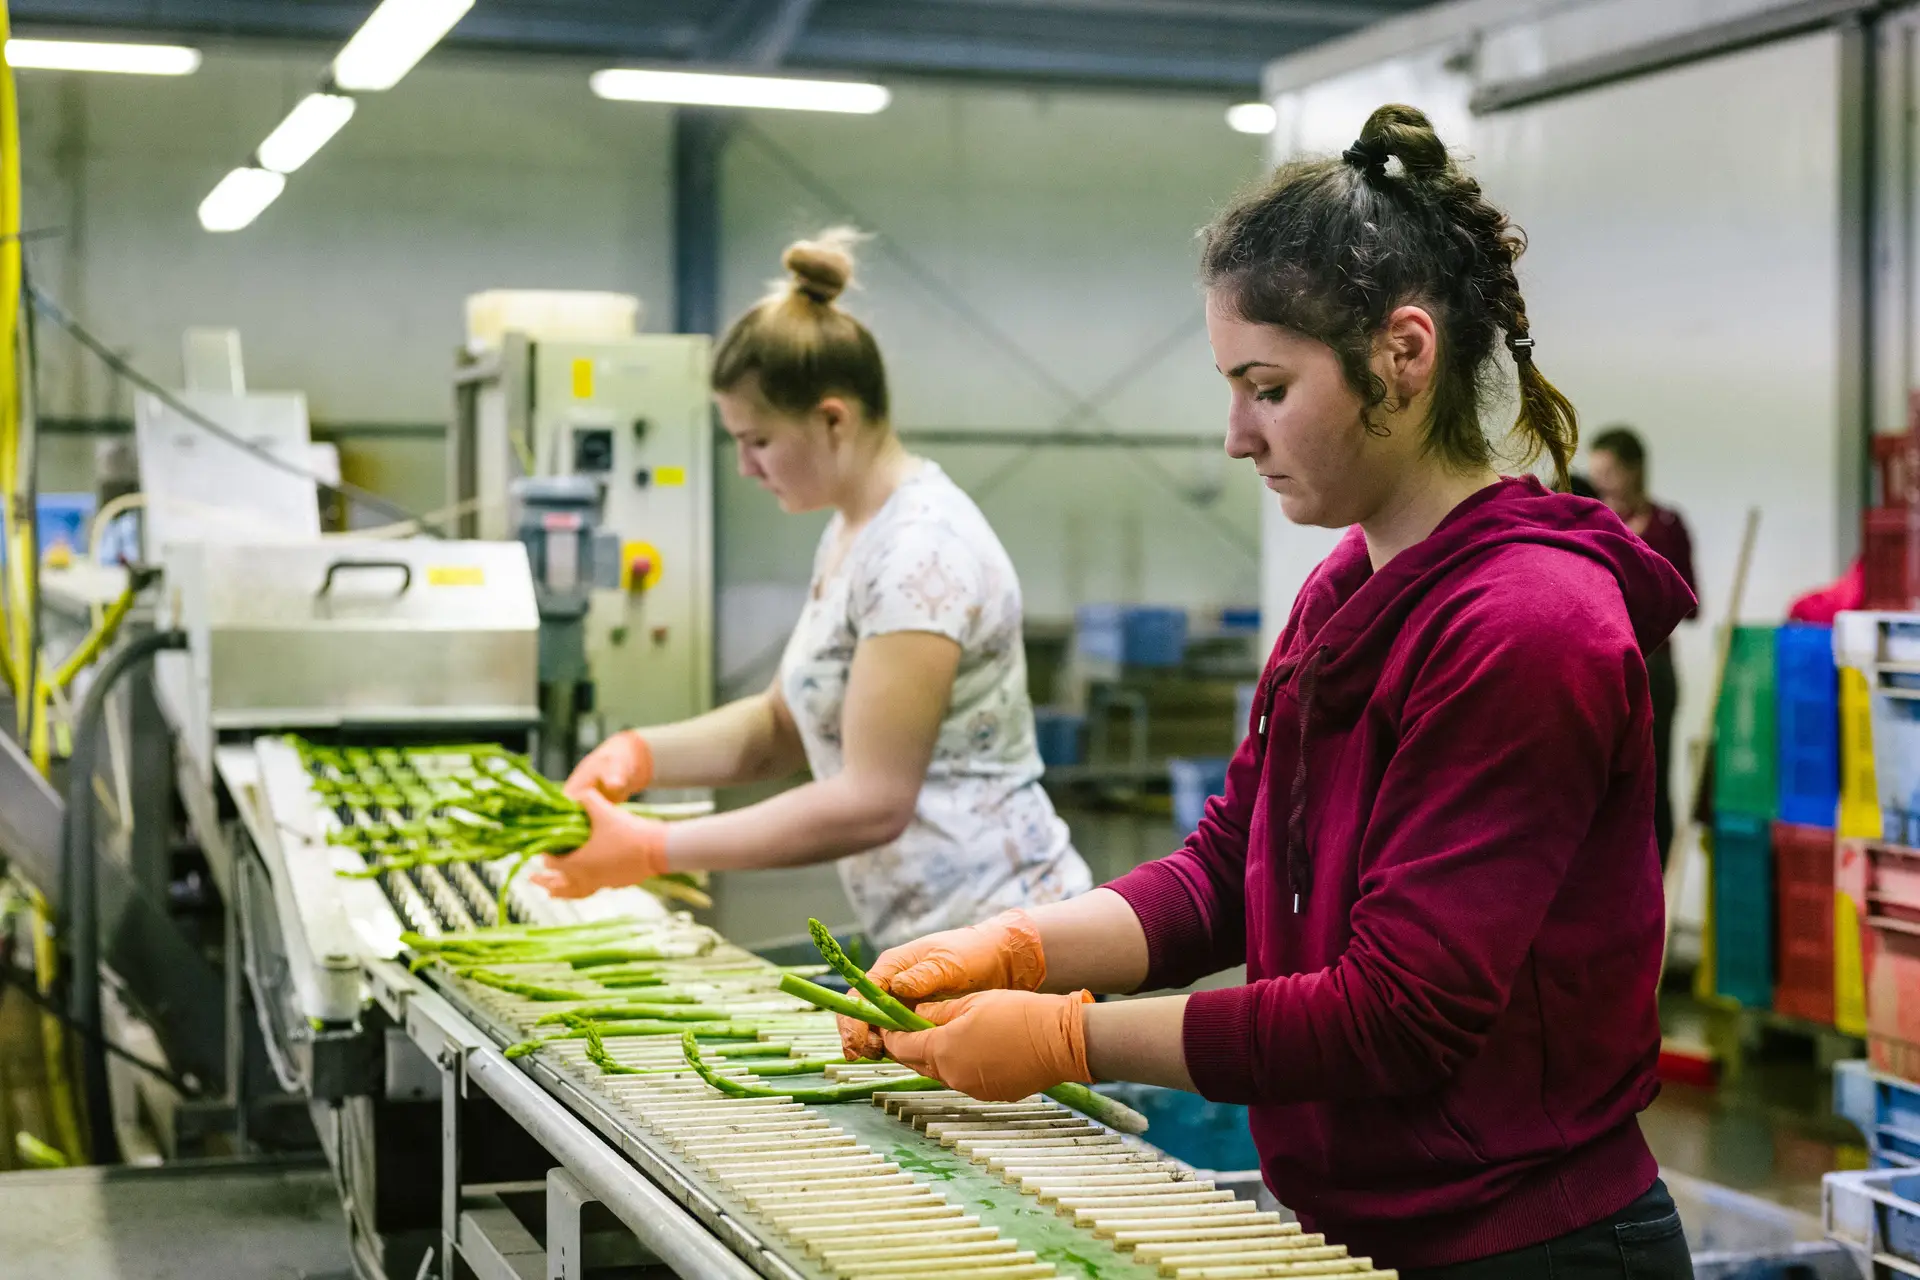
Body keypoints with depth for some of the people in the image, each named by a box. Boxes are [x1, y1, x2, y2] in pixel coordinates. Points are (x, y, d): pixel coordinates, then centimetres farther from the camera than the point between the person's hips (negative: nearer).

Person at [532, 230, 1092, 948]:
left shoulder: (921, 552, -19)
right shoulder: (856, 532, 12)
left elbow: (870, 802, -23)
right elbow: (783, 726, 18)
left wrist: (653, 851, -20)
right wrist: (639, 754, 0)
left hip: (993, 943, -9)